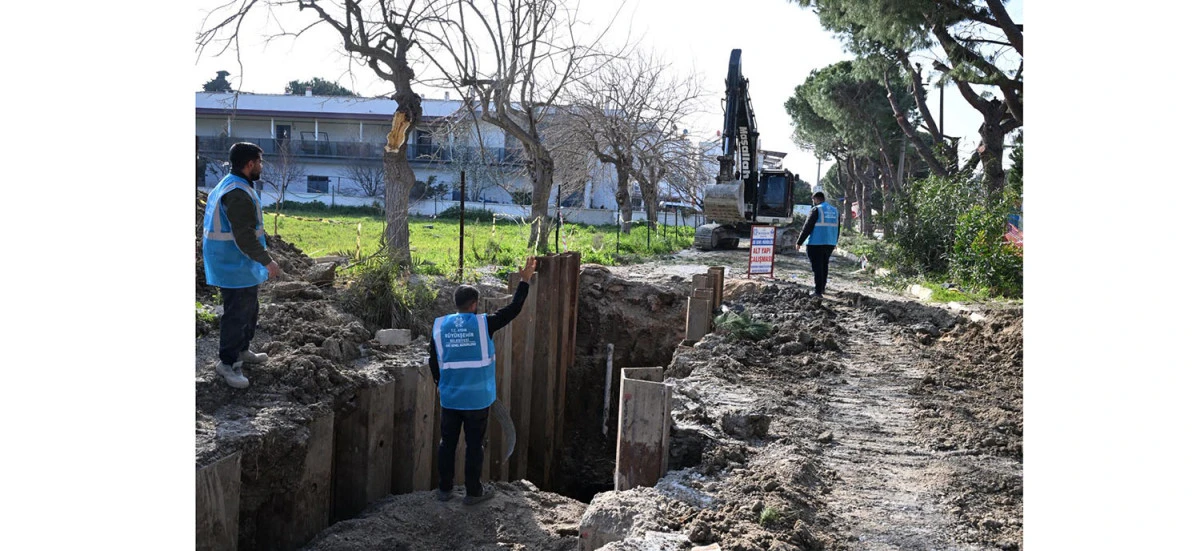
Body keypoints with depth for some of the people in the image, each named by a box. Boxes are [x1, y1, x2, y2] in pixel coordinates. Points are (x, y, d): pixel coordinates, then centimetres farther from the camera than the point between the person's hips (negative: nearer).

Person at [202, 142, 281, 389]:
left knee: (249, 310, 22)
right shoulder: (238, 193, -23)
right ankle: (228, 363, 8)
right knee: (237, 314, -2)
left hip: (239, 265, 11)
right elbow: (244, 236, -27)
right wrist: (267, 261, -21)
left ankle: (241, 350, 36)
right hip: (235, 267, -11)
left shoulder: (227, 186, 12)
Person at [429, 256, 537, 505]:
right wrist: (525, 281, 3)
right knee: (474, 445, 6)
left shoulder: (440, 326, -1)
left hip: (450, 397, 3)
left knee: (448, 442, 13)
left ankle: (445, 489, 21)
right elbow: (512, 310, -5)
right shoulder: (483, 324, -12)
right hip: (477, 398, -3)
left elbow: (433, 361, 9)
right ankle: (473, 492, 13)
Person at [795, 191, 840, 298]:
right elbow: (837, 229, 18)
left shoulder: (816, 210, -10)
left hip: (816, 243, -7)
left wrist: (799, 242, -10)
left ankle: (818, 291, -4)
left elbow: (807, 228, -13)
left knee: (817, 267, -3)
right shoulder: (834, 210, 12)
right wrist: (835, 242, 28)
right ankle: (822, 288, 28)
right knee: (824, 266, 19)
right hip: (830, 244, 7)